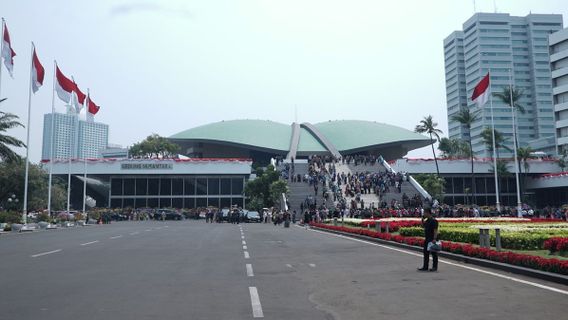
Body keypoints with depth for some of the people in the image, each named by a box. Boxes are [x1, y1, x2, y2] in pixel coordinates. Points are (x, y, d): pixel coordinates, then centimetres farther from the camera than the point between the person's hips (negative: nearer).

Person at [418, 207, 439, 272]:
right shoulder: (427, 220, 12)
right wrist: (422, 219, 12)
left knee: (434, 253, 1)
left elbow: (435, 230, -20)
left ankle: (434, 267, 9)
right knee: (425, 253, 12)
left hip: (432, 239, -10)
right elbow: (423, 226, 26)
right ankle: (425, 267, 19)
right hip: (427, 239, 10)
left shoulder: (433, 221, -16)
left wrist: (434, 239, -27)